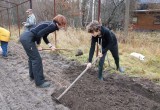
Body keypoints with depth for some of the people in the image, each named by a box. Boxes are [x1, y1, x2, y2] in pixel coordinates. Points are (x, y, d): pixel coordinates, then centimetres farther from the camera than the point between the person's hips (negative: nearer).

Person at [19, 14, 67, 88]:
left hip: (25, 36, 10)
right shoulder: (53, 26, -12)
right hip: (27, 39, -10)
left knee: (32, 57, 22)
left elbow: (44, 37, 21)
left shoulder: (50, 24, 17)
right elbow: (39, 34, -19)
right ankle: (40, 82, 6)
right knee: (37, 59, -3)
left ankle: (33, 76, 38)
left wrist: (51, 46, 11)